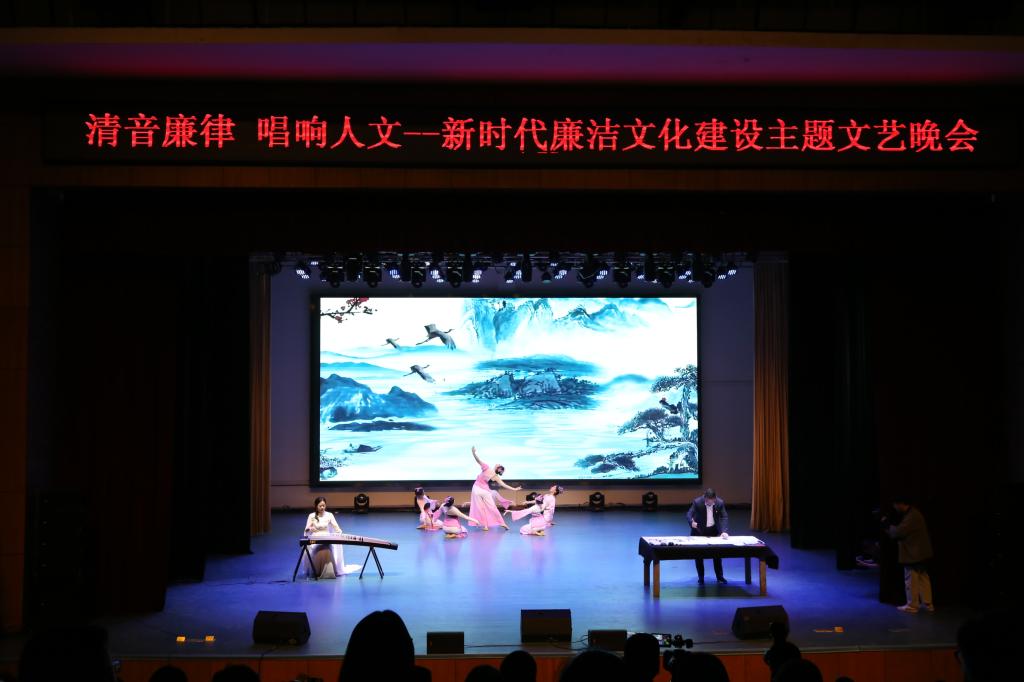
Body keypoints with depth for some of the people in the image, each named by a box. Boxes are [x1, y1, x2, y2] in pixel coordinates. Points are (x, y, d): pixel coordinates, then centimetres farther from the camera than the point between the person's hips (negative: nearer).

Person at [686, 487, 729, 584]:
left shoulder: (720, 502, -19)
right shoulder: (697, 502, -25)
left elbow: (724, 517, -16)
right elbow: (689, 514, -26)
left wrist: (724, 531, -31)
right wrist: (692, 522, -49)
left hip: (714, 530, 2)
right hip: (699, 531, -2)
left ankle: (720, 576, 18)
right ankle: (700, 577, 13)